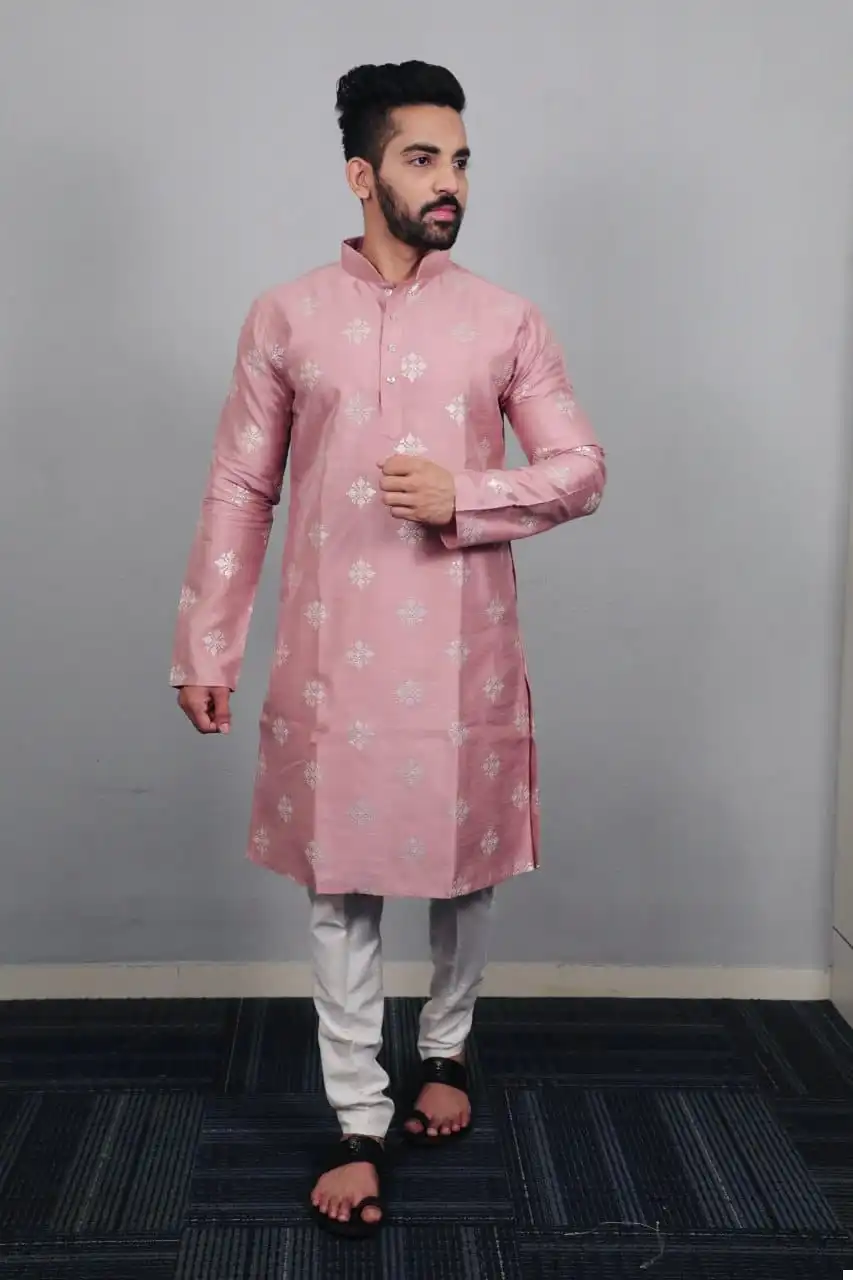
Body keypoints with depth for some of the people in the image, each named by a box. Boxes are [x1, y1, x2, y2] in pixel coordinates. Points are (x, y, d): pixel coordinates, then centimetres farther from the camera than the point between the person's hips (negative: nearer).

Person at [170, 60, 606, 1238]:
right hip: (333, 658, 0)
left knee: (467, 868, 13)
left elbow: (581, 468, 3)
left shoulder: (504, 321, 3)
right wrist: (205, 645, 1)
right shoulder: (285, 318, 2)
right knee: (341, 886, 5)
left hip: (465, 657, 1)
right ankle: (357, 1123, 19)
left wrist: (463, 497, -15)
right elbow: (240, 491, 3)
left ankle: (445, 1050, 39)